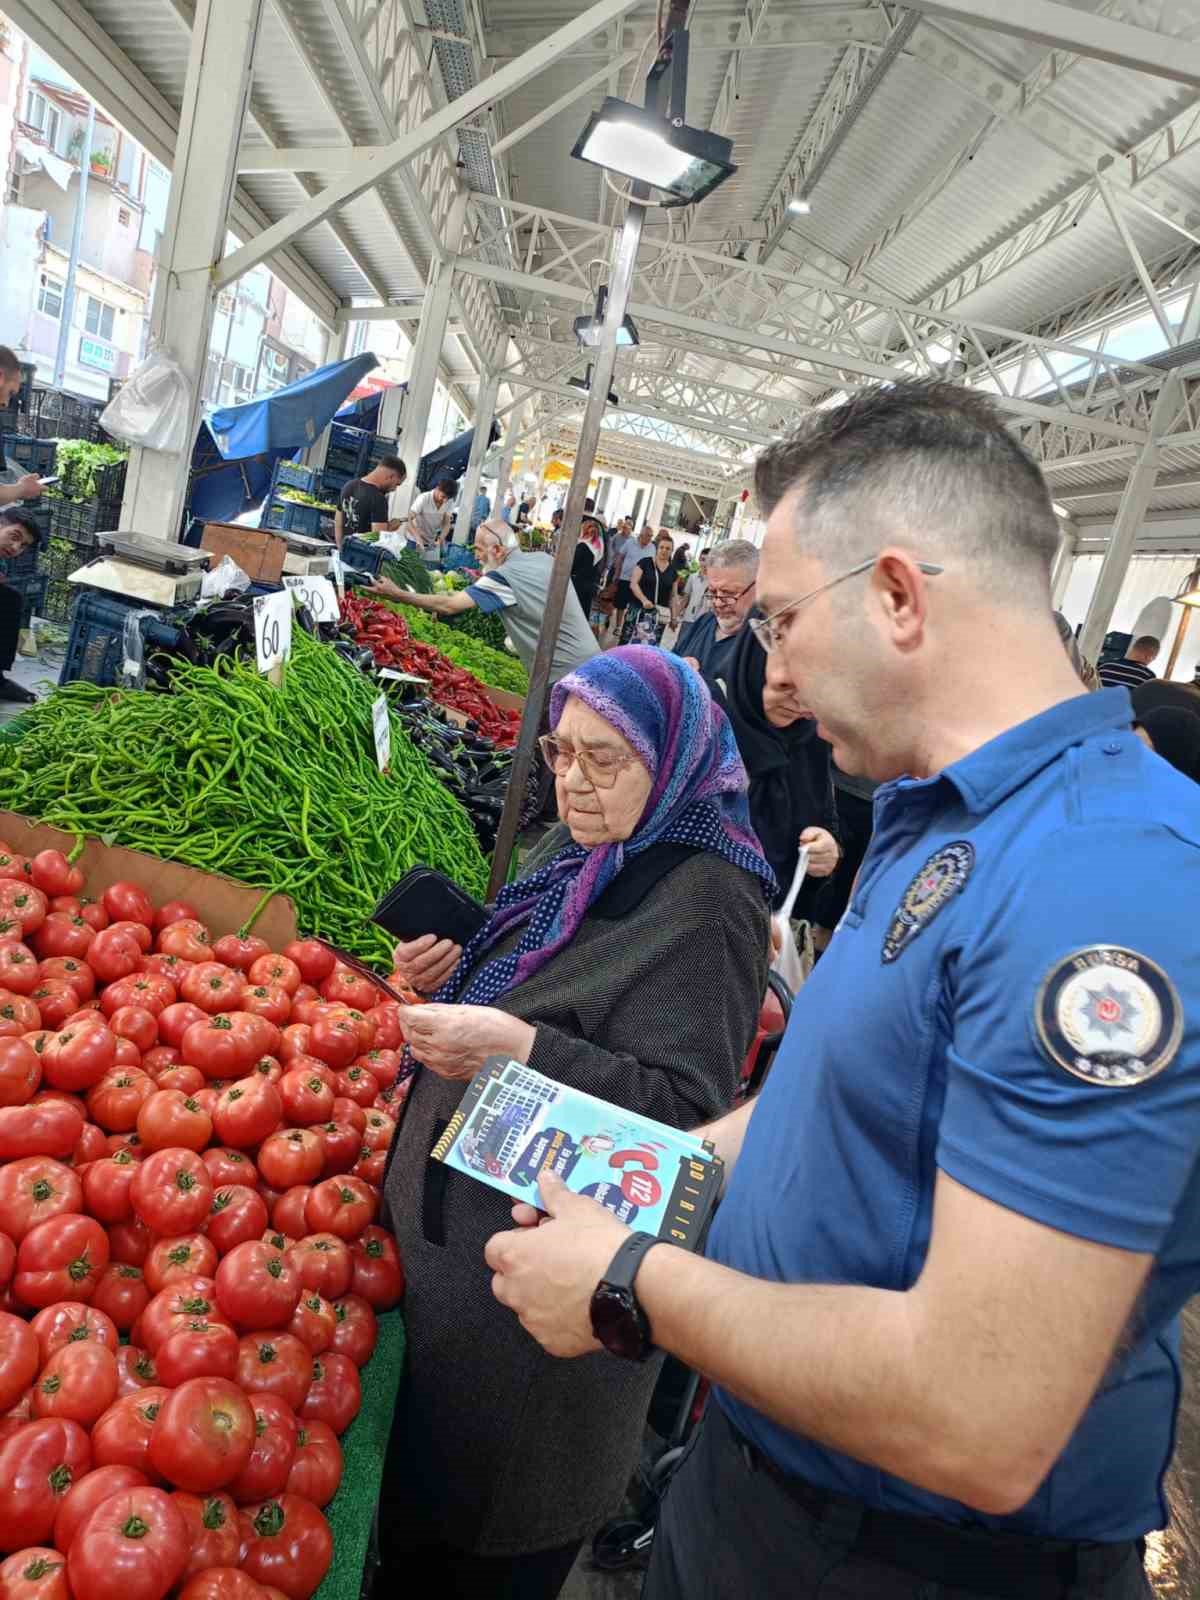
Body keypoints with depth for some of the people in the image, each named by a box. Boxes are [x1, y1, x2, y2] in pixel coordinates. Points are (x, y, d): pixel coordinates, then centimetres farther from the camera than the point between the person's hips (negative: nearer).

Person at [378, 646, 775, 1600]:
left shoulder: (704, 904, -21)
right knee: (424, 1447, 25)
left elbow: (684, 1107, -24)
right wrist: (453, 978, -2)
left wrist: (521, 1050, -33)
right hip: (450, 1215, 8)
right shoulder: (578, 853, 5)